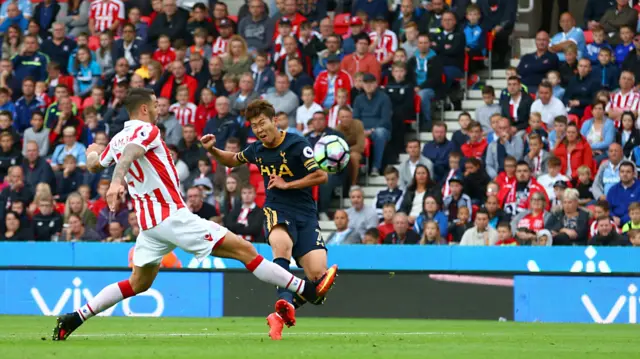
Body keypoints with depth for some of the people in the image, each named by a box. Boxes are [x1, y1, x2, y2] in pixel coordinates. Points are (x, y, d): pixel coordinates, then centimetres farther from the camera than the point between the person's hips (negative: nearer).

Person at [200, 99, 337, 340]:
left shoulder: (296, 144, -7)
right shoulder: (256, 150, 8)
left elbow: (321, 176, -9)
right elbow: (232, 160, 30)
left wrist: (287, 184, -11)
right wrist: (212, 150, 10)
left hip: (305, 214, -1)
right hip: (276, 211, 1)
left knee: (317, 273, -17)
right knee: (282, 242, -38)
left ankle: (281, 314, 2)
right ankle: (286, 305, -43)